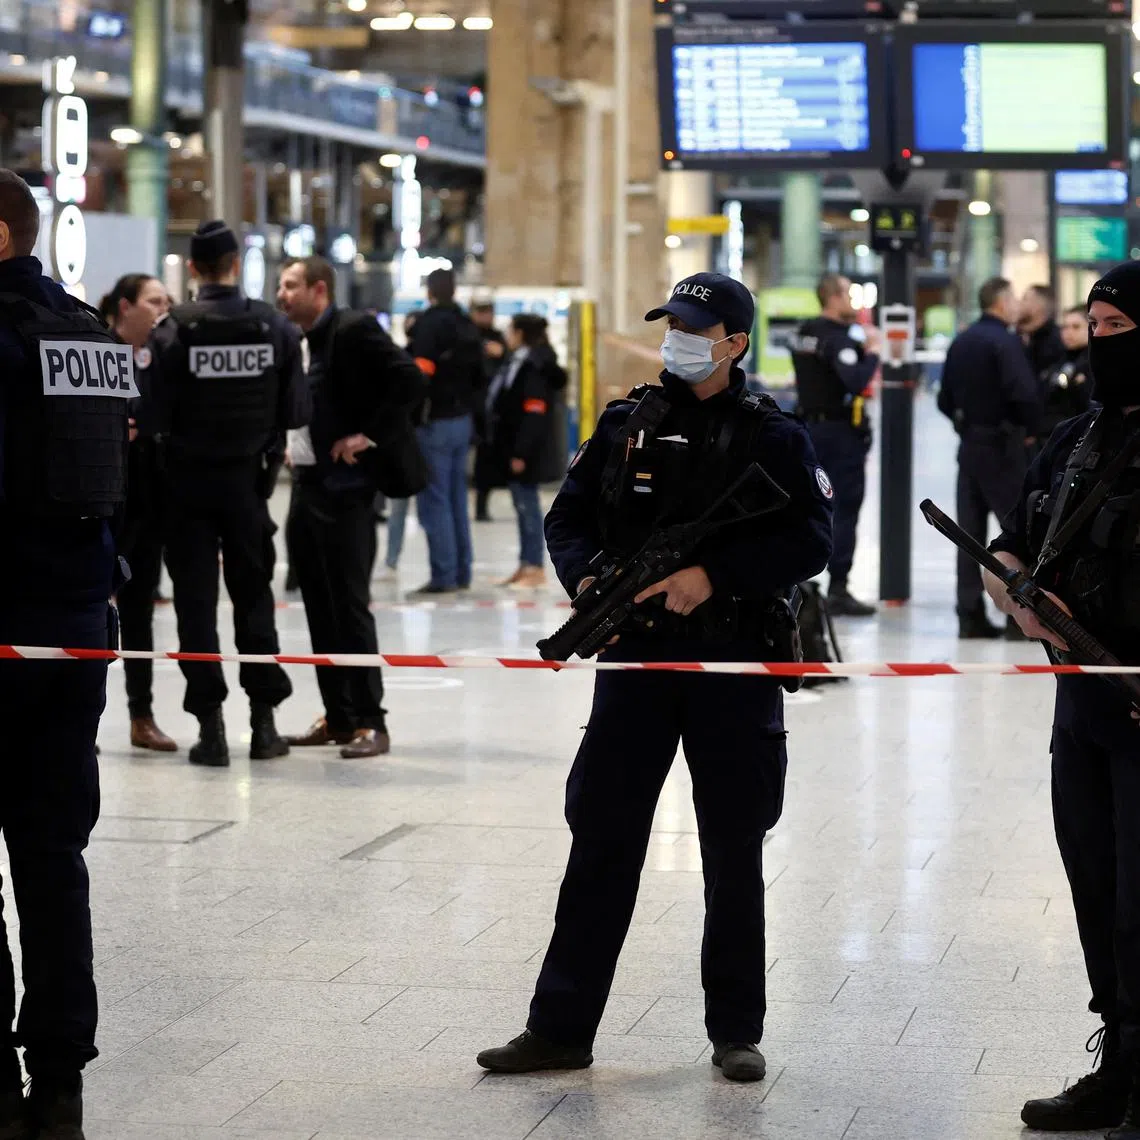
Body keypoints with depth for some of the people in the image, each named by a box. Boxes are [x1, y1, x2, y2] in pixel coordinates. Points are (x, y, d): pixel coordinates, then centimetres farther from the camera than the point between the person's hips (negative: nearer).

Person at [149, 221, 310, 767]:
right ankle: (264, 722, 15)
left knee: (196, 600, 4)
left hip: (189, 481, -2)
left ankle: (210, 726, 3)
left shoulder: (174, 330, -12)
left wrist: (181, 431, 7)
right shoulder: (274, 325, -5)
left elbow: (157, 414, -14)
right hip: (247, 480, 2)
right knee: (253, 594, 13)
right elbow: (296, 410, -4)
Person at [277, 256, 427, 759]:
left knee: (350, 606, -7)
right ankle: (337, 717, 17)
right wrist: (291, 445, 12)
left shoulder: (354, 331, -11)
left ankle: (369, 722, -3)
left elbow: (410, 381, -19)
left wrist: (370, 436, -17)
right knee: (319, 608, 10)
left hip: (344, 490, -9)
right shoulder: (298, 342, 15)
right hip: (306, 487, 9)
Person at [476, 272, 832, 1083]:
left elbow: (811, 540, -10)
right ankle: (561, 1029, 9)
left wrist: (714, 575, -20)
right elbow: (569, 516, 10)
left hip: (734, 668, -2)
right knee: (601, 843, 4)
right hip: (635, 662, 3)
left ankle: (736, 1031, 19)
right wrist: (585, 579, -10)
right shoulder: (627, 424, 8)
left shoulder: (774, 437, -2)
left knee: (734, 855, 8)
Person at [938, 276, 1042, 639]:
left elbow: (945, 399, 12)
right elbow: (1025, 393, -23)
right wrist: (1030, 428, -7)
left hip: (970, 443, 7)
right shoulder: (1005, 341, -14)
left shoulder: (960, 342, 10)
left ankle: (970, 616, 7)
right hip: (1003, 446, -7)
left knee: (971, 531, 7)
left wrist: (965, 422, 15)